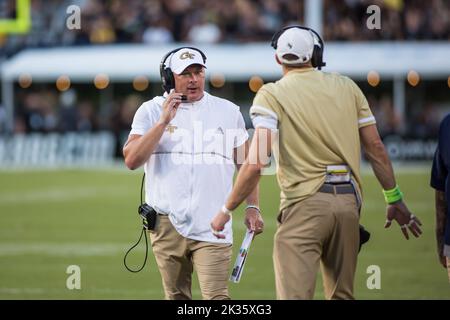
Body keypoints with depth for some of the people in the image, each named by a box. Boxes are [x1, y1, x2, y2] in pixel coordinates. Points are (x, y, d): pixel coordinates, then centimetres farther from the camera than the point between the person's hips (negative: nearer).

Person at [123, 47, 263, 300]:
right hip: (167, 224, 1)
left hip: (212, 228, -1)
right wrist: (163, 121, -12)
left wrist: (252, 207, 3)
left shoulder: (229, 112, 10)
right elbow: (132, 160, -7)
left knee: (217, 297, -13)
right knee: (177, 297, 7)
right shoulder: (151, 111, 5)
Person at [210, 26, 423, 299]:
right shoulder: (347, 87, 11)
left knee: (294, 295, -12)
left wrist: (227, 210, -3)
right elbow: (376, 148, 11)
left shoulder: (272, 95, -1)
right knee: (342, 295, 14)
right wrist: (395, 199, 20)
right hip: (349, 200, 5)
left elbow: (256, 163, -11)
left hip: (305, 203, -4)